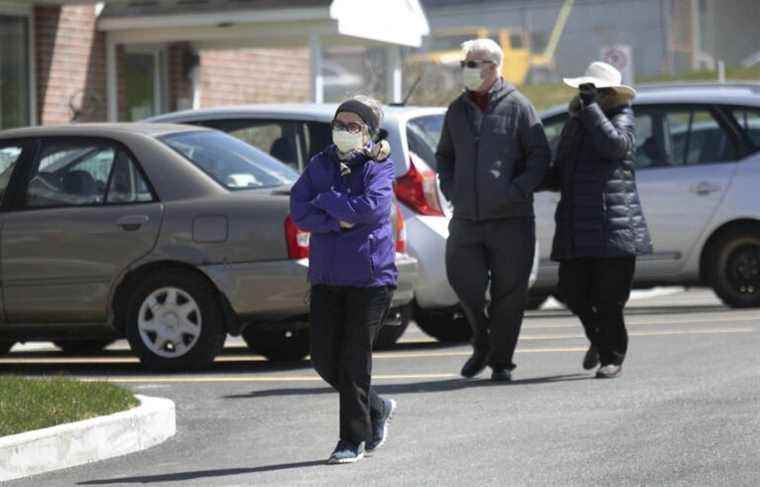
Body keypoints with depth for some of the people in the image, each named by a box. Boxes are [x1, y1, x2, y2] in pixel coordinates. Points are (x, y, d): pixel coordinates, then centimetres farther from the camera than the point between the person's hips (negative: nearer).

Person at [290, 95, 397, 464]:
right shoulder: (320, 165, 9)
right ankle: (377, 409, 27)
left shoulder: (378, 167, -2)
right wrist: (340, 220, -16)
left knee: (354, 360, -3)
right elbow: (298, 211, -2)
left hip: (369, 275, -5)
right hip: (326, 275, 5)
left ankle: (353, 440, 7)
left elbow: (372, 207, -20)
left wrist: (325, 201, -10)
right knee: (324, 358, 3)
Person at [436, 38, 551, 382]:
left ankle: (501, 362, 10)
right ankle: (482, 346, 21)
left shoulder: (516, 106, -2)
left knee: (509, 290, -1)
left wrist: (517, 191, -13)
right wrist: (449, 190, 8)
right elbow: (444, 156, 24)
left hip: (510, 219, -4)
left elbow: (540, 156, -2)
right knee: (464, 282, -3)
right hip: (466, 219, 4)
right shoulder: (457, 110, 12)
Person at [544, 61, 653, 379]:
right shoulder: (574, 124, 17)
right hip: (576, 227, 6)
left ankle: (612, 358, 8)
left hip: (613, 226, -6)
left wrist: (591, 107, -20)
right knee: (573, 292, 3)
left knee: (608, 296, -5)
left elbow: (613, 144, -24)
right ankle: (599, 337, 30)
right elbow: (560, 174, 24)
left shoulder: (621, 119, -1)